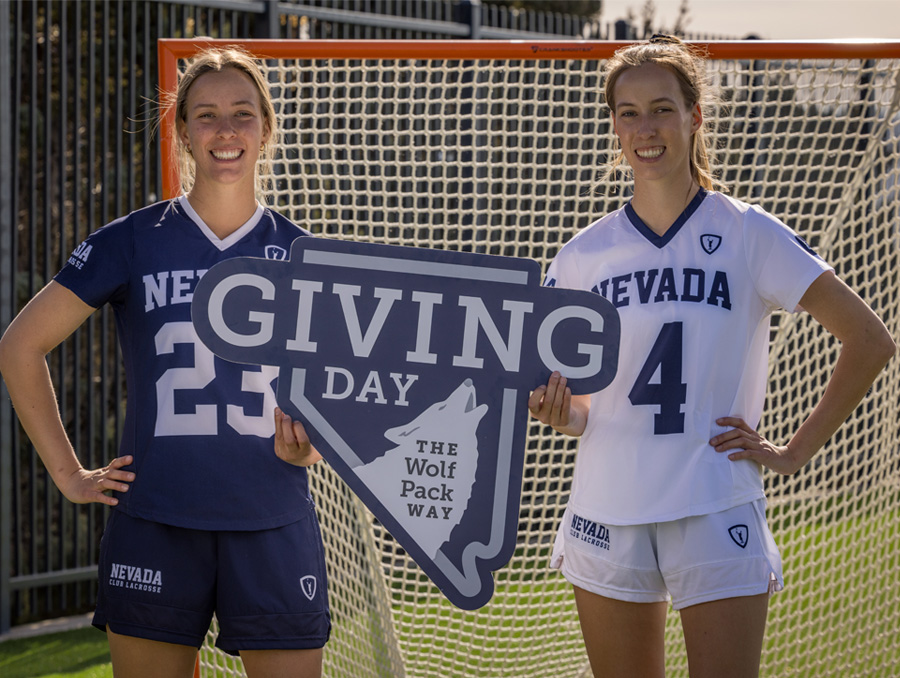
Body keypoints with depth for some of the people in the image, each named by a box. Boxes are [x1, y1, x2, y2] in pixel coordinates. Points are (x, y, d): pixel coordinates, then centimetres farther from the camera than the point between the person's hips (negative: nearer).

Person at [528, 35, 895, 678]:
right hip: (607, 517, 3)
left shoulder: (750, 234, -2)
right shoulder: (584, 255, 7)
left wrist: (797, 452, -3)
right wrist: (559, 410, -9)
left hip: (716, 517, -3)